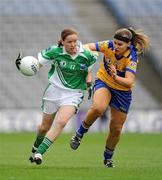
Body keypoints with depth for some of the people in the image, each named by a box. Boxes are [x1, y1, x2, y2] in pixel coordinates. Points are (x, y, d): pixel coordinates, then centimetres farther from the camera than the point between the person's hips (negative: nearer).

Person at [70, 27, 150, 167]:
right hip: (103, 82, 0)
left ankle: (108, 157, 33)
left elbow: (129, 82, -34)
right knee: (98, 108, -34)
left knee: (116, 129, 6)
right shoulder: (108, 46, -18)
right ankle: (80, 133, -10)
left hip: (122, 91, 0)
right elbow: (88, 47, -5)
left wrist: (116, 77, -51)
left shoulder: (131, 58, -25)